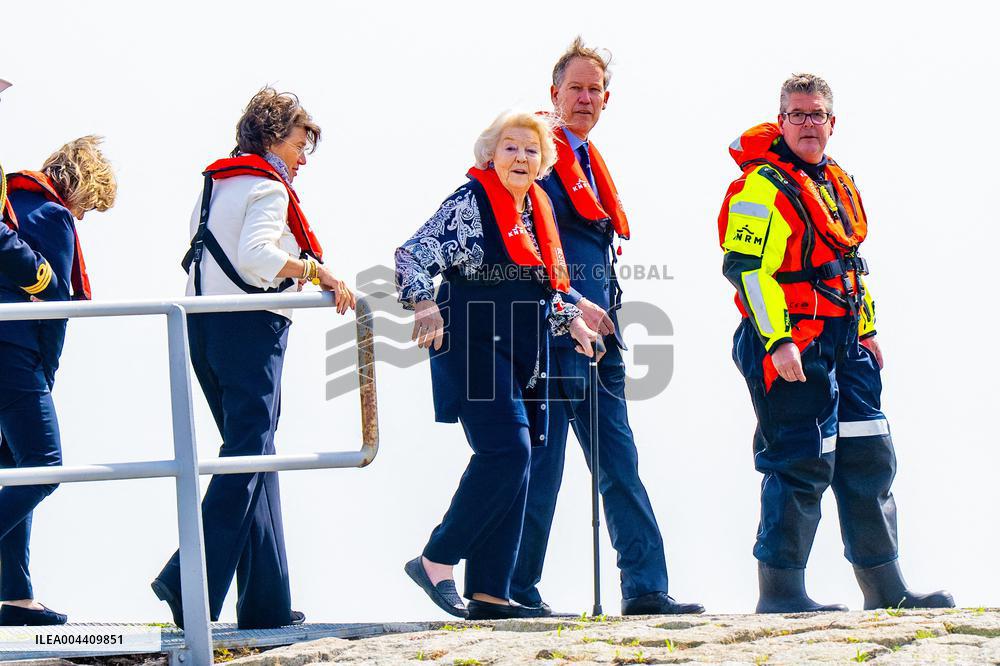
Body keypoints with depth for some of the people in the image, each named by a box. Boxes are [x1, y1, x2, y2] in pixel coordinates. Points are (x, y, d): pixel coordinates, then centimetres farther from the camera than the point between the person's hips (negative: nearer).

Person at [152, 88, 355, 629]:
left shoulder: (212, 184, 19)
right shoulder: (267, 186, -7)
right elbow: (255, 252, -24)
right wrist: (317, 271, -25)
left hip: (202, 324, 9)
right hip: (249, 325, -9)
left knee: (252, 456, 11)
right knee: (248, 457, -10)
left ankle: (267, 601, 8)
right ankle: (191, 581, -23)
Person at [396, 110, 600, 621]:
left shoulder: (537, 210, 17)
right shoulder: (470, 203, -6)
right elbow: (411, 256, -14)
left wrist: (571, 320, 14)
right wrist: (425, 305, -29)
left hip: (523, 357, 8)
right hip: (475, 345, -8)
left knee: (514, 464, 4)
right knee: (506, 451, -20)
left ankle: (488, 593, 6)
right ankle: (436, 560, -11)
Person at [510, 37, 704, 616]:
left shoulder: (593, 166, 21)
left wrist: (608, 323, 16)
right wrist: (570, 302, -20)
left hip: (597, 333, 8)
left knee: (620, 465, 3)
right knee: (543, 466, -5)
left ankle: (646, 588, 0)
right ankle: (518, 589, 1)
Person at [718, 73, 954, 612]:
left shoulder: (839, 185, 18)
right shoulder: (762, 186, -11)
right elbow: (746, 268, -19)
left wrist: (866, 330, 25)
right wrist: (777, 340, -25)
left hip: (843, 345, 9)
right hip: (790, 343, -9)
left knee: (869, 460, 9)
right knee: (802, 463, -9)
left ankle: (884, 588, 15)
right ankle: (779, 590, -2)